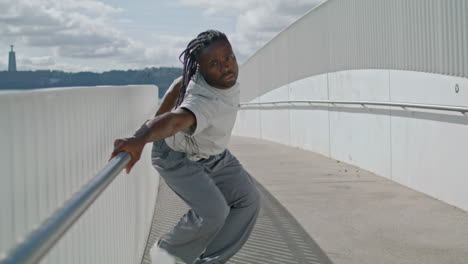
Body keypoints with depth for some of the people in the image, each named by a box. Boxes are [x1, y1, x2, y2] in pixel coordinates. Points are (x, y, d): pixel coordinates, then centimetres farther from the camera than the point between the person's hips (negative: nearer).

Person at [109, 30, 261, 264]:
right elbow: (175, 119, -61)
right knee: (213, 211, -23)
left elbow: (182, 82, -5)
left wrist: (155, 122, -1)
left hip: (214, 155, 8)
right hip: (180, 160, -8)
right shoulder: (204, 101, -41)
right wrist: (140, 139, -81)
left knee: (248, 199, 2)